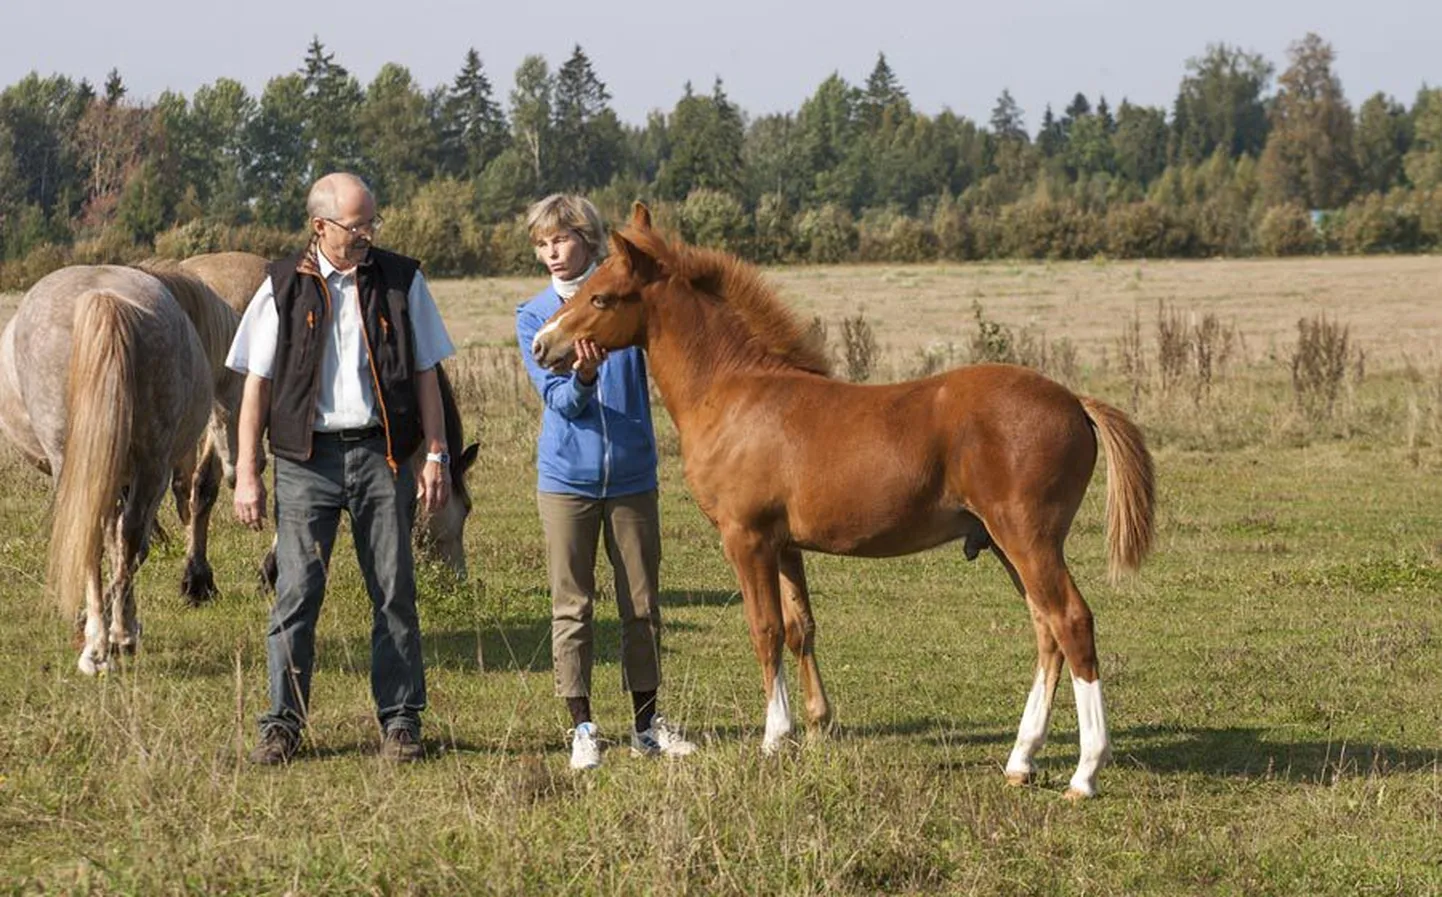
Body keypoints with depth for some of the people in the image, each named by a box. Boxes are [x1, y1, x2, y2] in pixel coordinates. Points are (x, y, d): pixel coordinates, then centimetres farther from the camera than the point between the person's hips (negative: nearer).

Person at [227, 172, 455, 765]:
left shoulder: (402, 281, 5)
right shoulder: (284, 288, 2)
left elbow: (425, 375, 9)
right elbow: (256, 383, 4)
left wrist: (436, 455, 2)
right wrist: (246, 474, -1)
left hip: (380, 454, 1)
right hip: (306, 459, -1)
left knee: (394, 594, 3)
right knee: (296, 593, -3)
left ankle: (400, 722, 11)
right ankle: (283, 722, 5)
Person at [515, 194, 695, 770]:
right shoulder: (533, 316, 1)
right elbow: (559, 399, -9)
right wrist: (582, 378, -30)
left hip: (631, 474, 1)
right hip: (566, 478, -1)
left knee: (642, 603, 7)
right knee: (571, 607, 2)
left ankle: (646, 723, 17)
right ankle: (581, 727, 8)